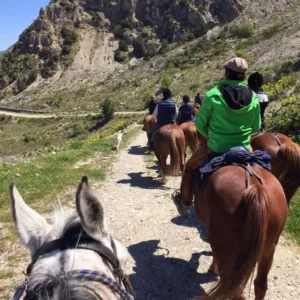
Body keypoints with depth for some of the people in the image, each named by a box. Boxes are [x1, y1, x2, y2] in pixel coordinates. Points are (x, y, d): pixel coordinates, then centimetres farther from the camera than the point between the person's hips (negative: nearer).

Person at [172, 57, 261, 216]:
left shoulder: (213, 94, -14)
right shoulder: (254, 98, -4)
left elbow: (199, 123, -6)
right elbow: (255, 127, 5)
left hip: (216, 148, -3)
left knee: (190, 167, 24)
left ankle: (185, 203, 36)